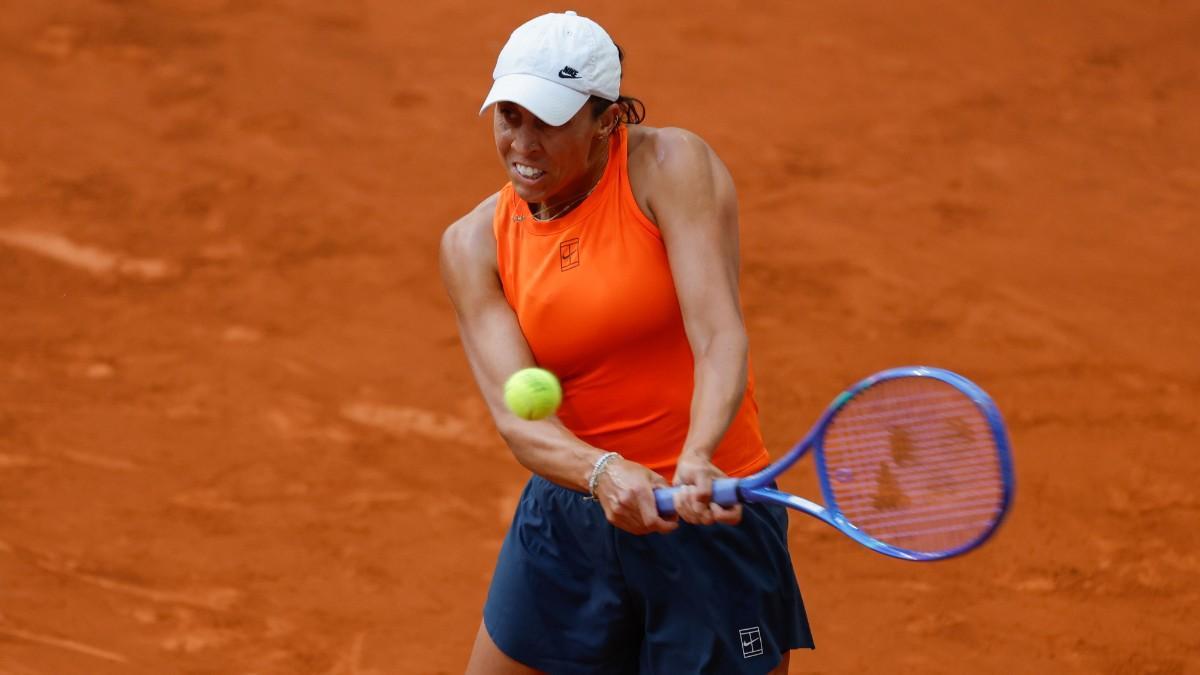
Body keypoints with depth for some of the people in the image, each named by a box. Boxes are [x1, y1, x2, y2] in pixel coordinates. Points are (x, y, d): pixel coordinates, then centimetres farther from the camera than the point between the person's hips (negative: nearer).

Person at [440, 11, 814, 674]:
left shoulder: (670, 165, -12)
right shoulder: (474, 245, -2)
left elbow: (720, 338, -23)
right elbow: (517, 414, -15)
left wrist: (697, 462, -42)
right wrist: (602, 472, -36)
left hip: (711, 520, -4)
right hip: (569, 515, 4)